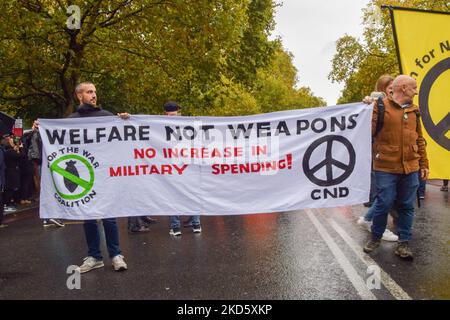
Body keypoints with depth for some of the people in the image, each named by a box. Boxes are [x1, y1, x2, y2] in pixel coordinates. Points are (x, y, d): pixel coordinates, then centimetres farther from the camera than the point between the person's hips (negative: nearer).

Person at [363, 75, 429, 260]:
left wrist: (423, 164, 17)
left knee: (406, 206, 9)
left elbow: (419, 140, 19)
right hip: (386, 168, -5)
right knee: (383, 204, 0)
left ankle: (403, 243, 21)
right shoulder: (380, 106, -4)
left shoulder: (414, 110, 14)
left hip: (410, 168, 5)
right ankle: (376, 238, 23)